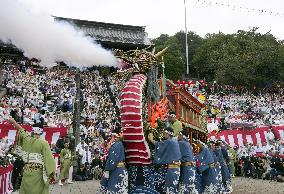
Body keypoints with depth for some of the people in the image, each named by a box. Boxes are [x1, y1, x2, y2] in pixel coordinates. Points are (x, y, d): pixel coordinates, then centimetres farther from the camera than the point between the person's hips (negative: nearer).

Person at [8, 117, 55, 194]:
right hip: (38, 172, -3)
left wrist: (13, 121, 41)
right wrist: (51, 174, -12)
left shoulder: (26, 139, 4)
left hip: (27, 170, 4)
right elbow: (48, 158, -13)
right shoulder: (43, 143, -8)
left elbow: (21, 130, 22)